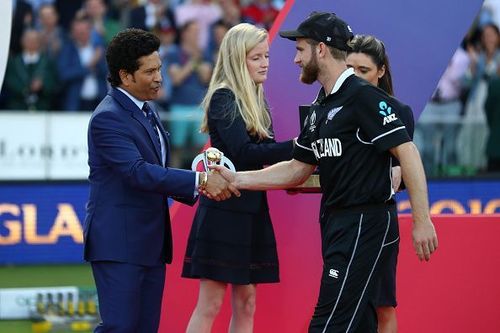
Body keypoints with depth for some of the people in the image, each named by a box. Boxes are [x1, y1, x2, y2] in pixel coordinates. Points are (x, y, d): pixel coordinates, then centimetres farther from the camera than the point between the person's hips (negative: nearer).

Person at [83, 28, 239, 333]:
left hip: (150, 244, 9)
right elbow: (139, 172, -26)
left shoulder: (146, 112, 15)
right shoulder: (108, 118, -15)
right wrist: (200, 180, -27)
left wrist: (195, 189, 4)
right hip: (119, 244, -9)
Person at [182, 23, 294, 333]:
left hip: (252, 211, 8)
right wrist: (293, 146, -22)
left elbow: (263, 153, 11)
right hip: (224, 211, -8)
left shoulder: (256, 101, 14)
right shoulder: (223, 98, -10)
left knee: (246, 304, 7)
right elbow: (243, 152, -21)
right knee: (210, 304, -7)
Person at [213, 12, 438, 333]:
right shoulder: (321, 107, 16)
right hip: (338, 222, 9)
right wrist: (236, 179, 14)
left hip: (364, 225, -9)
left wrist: (422, 221, -22)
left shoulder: (364, 96, -13)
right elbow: (297, 171, 21)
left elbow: (407, 151, -18)